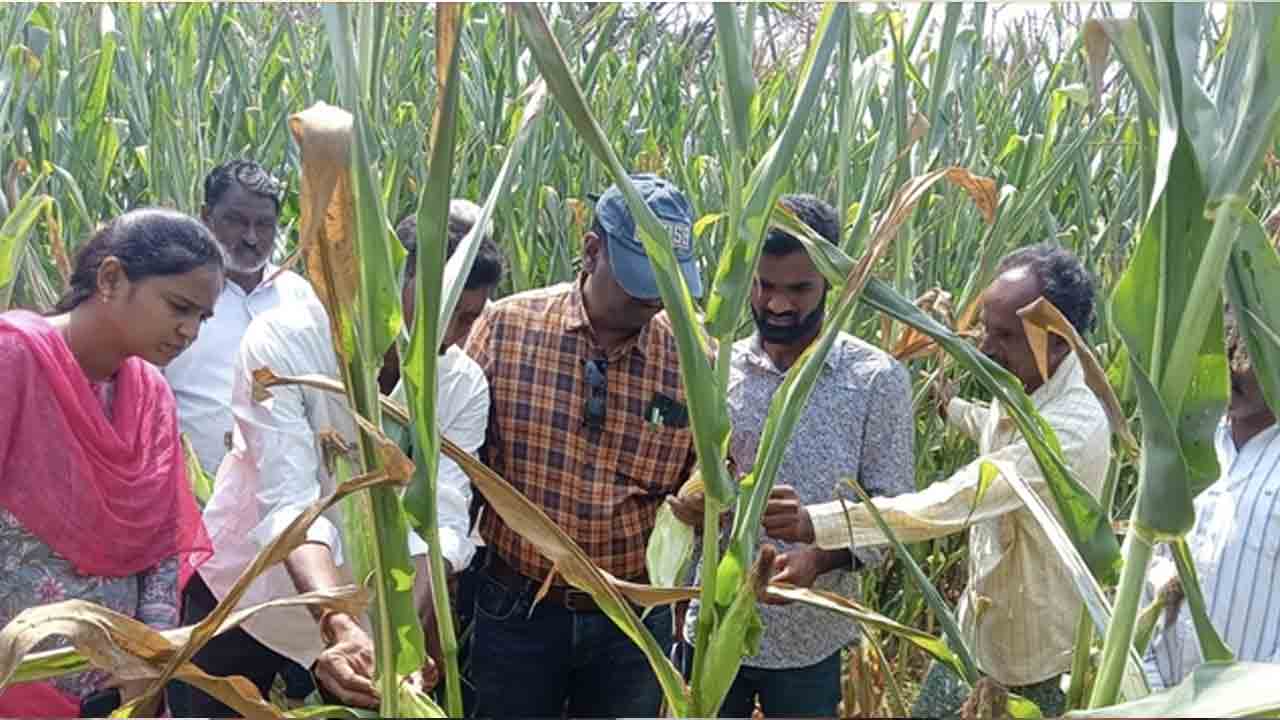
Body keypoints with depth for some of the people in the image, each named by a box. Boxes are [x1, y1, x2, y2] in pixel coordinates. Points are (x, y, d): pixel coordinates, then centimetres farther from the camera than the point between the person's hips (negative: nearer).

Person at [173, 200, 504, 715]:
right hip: (241, 590, -2)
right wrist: (338, 627, -46)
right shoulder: (284, 340, -24)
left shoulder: (465, 387, -14)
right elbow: (291, 504, -32)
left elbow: (441, 519, -22)